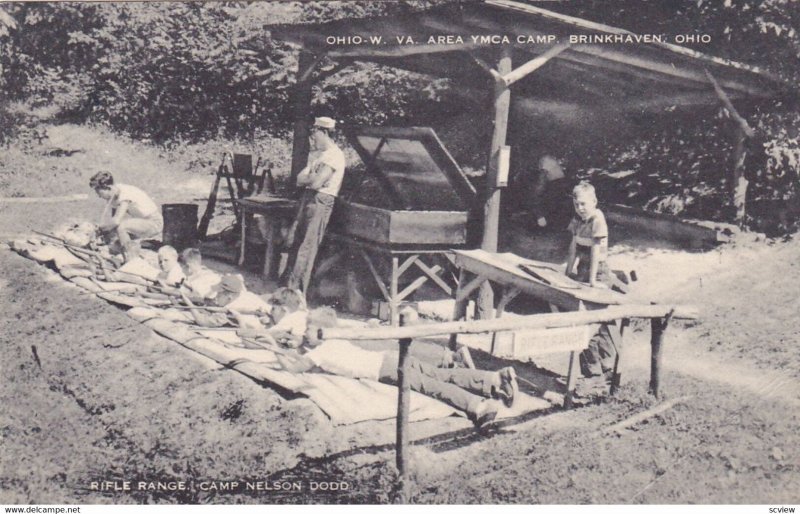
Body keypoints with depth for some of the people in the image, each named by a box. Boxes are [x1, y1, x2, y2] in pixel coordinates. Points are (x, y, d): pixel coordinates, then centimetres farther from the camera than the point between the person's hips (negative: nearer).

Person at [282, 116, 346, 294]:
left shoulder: (334, 155, -12)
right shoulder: (315, 154, 18)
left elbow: (316, 182, -20)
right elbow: (299, 180, 14)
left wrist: (306, 177, -1)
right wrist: (312, 178, -5)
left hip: (321, 201, -9)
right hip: (308, 198, 9)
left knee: (307, 247, -6)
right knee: (293, 241, 12)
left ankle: (296, 292, 0)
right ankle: (288, 283, 23)